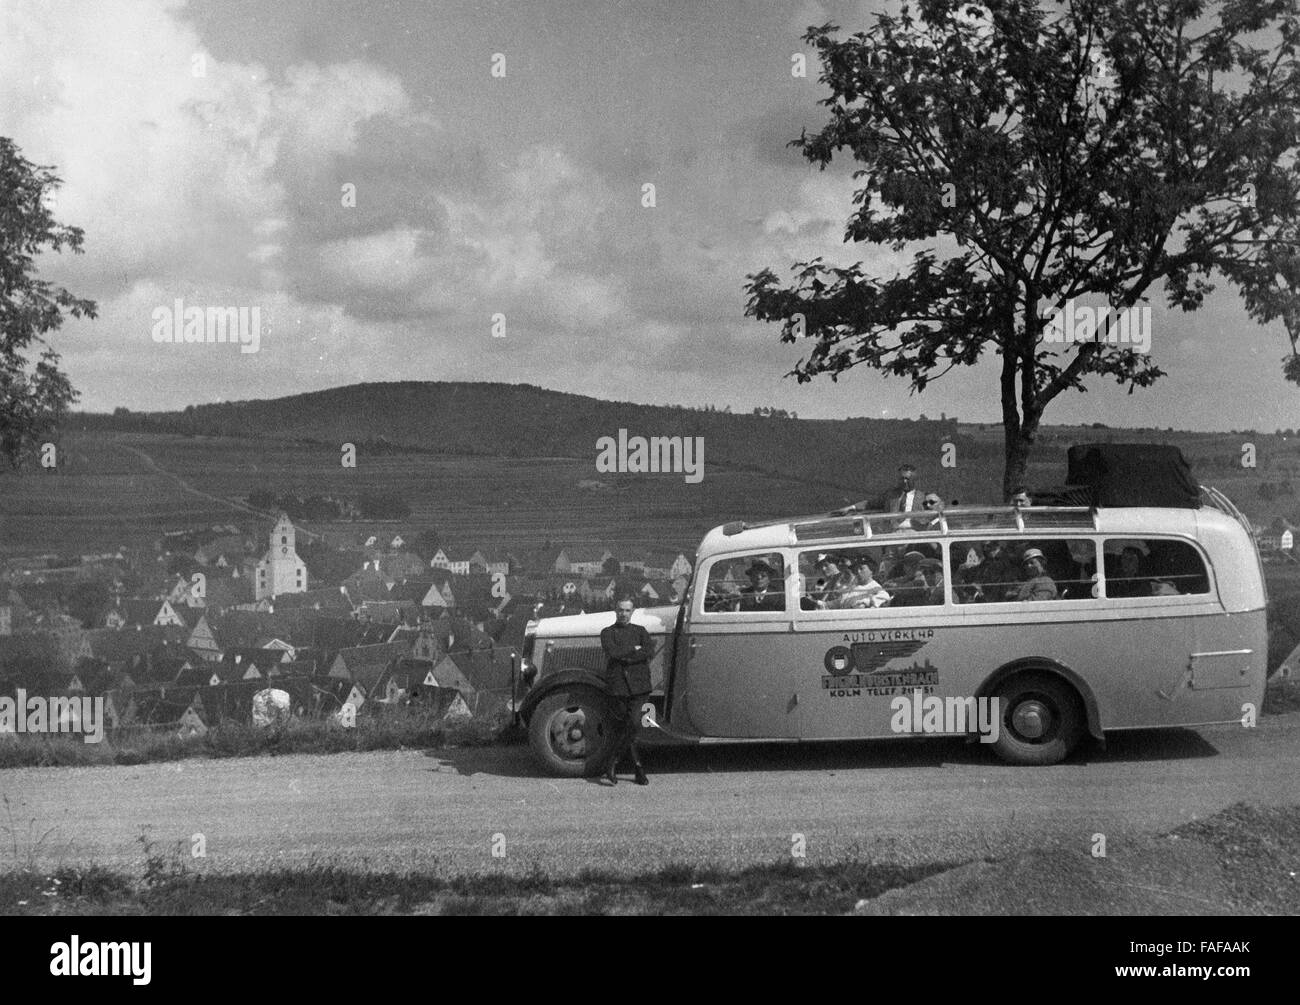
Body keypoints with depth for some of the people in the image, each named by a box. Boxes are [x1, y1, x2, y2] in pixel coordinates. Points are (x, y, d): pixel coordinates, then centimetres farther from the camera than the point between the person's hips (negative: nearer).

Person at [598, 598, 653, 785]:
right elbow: (613, 652, -10)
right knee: (626, 729, 0)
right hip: (616, 687, -1)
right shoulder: (608, 633, 9)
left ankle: (611, 766, 1)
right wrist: (634, 649, -5)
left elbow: (650, 651, -4)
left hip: (638, 686, 1)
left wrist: (625, 656, -10)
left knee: (629, 727, -10)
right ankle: (639, 769, 9)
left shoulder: (640, 631, 15)